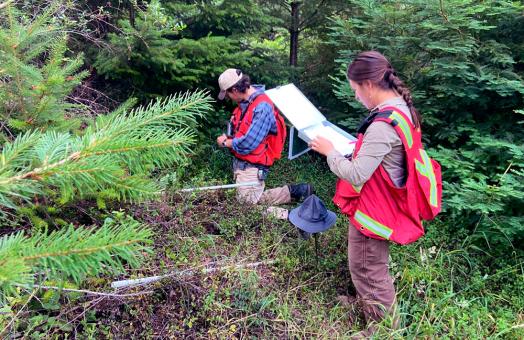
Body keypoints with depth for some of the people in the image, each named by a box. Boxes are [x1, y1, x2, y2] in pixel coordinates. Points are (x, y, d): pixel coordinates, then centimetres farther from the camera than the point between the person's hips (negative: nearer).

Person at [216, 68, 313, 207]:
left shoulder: (262, 107, -25)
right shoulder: (244, 101, 1)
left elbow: (248, 144, -26)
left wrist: (226, 142, -10)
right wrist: (228, 137, -1)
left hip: (252, 166, -9)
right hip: (239, 161, 9)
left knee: (247, 201, -7)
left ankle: (293, 192, 1)